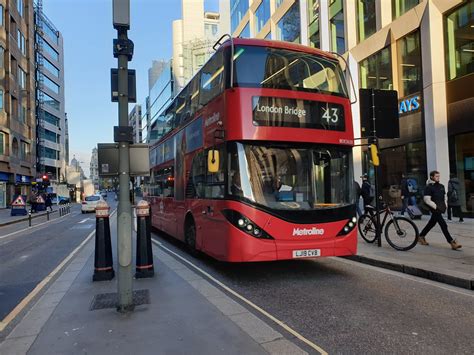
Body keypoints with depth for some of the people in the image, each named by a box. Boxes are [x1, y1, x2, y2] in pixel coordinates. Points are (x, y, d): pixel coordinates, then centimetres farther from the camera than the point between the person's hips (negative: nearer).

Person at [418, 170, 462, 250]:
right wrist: (436, 207, -17)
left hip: (440, 209, 8)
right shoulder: (429, 187, -11)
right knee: (443, 225, -11)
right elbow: (427, 200, -15)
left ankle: (421, 236, 32)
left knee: (432, 223, 18)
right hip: (434, 209, -8)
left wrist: (444, 205, 9)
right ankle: (452, 243, -10)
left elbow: (444, 196, 22)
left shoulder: (441, 186, 11)